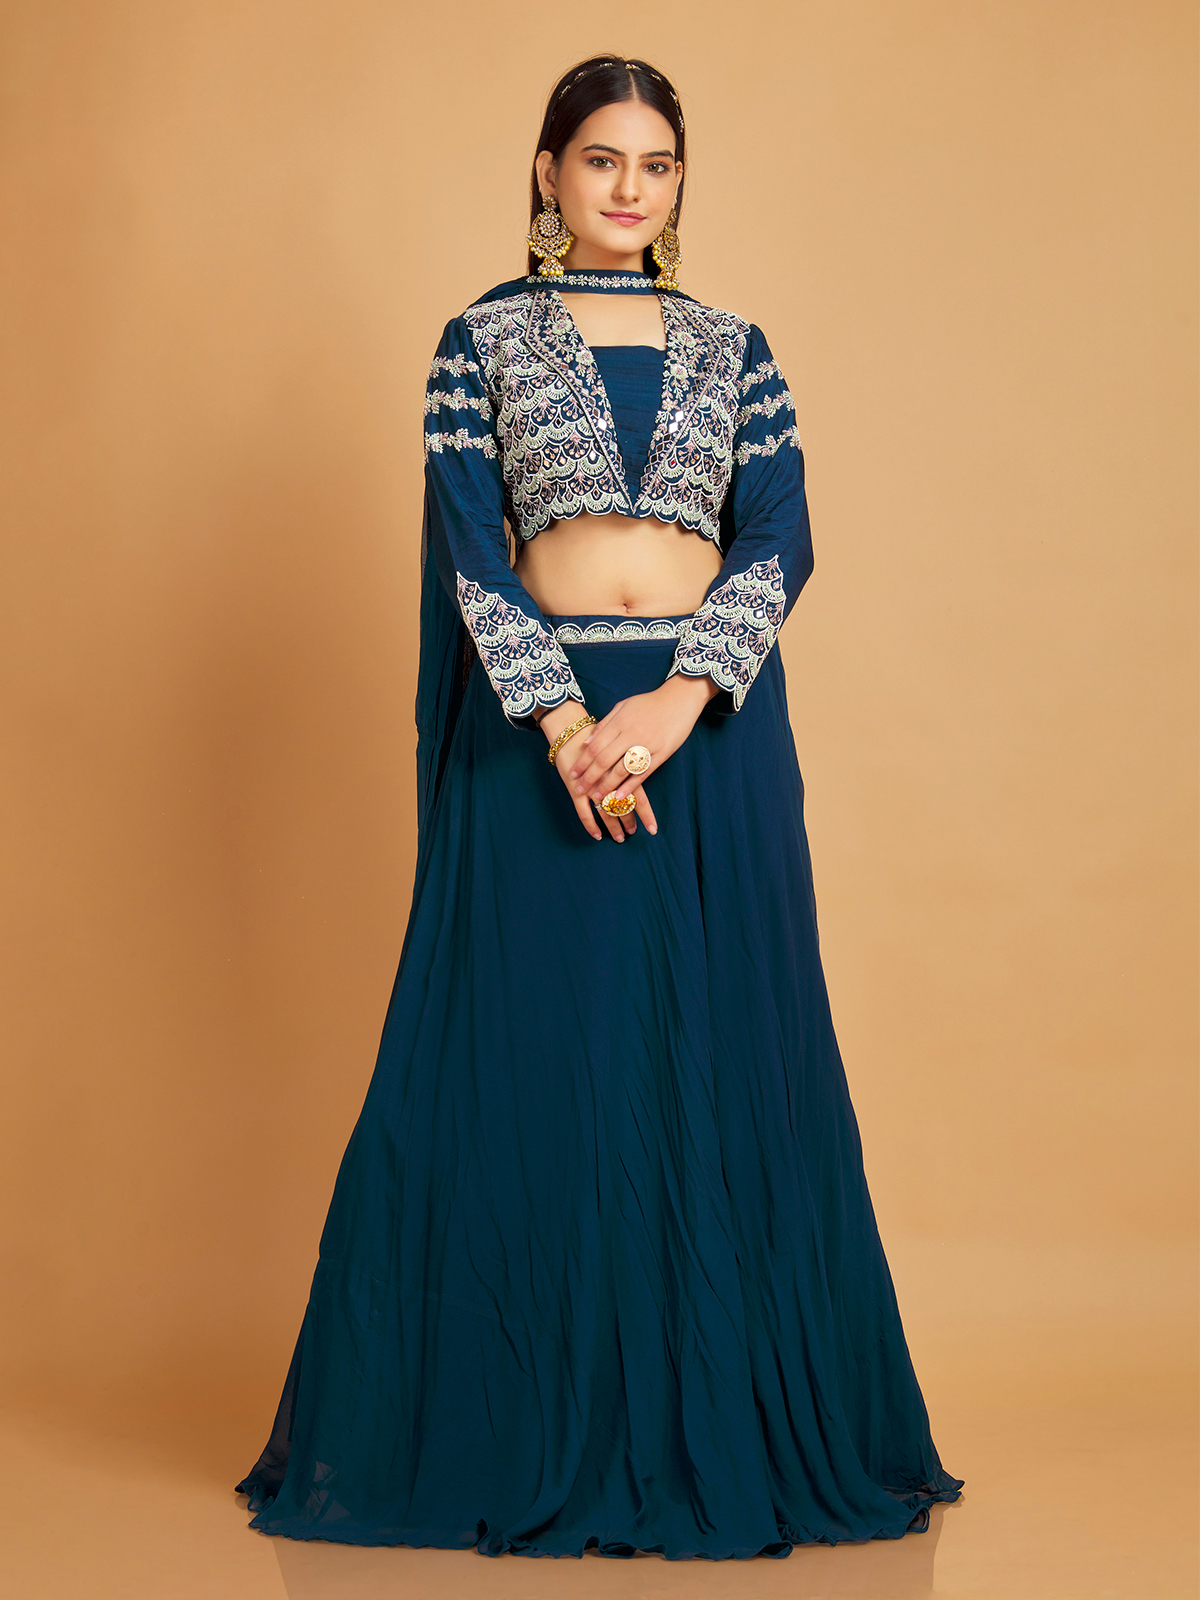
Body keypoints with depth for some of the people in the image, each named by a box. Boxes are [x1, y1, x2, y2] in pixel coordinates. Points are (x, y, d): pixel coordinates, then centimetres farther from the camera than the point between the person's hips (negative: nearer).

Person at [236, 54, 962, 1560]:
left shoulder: (733, 349, 12)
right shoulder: (483, 339, 6)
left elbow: (777, 542, 1)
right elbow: (468, 548, -4)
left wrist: (679, 701, -15)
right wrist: (565, 722, -16)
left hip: (711, 725, 2)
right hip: (540, 723, -2)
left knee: (720, 1063, 3)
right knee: (533, 1065, 0)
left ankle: (714, 1425, 16)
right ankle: (534, 1431, 13)